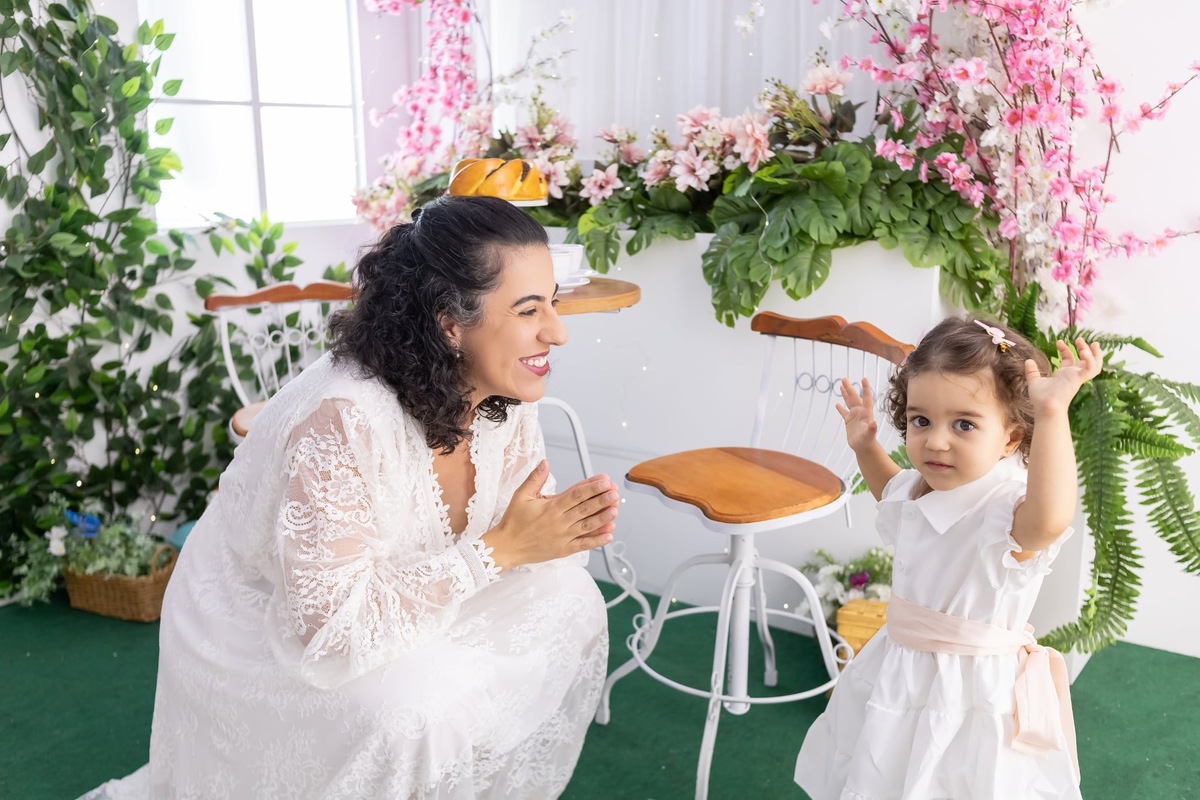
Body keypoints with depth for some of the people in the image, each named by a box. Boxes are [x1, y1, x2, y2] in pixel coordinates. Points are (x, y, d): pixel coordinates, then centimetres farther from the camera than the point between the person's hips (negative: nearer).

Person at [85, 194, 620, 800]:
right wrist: (498, 548, -32)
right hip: (262, 639, -7)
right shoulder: (344, 421, -34)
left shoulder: (506, 397, -12)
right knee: (418, 704, -32)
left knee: (571, 605, -8)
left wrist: (564, 531, -23)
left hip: (391, 606, 7)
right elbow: (333, 624, -34)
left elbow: (513, 529, 1)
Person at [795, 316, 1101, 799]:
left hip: (974, 690, -7)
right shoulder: (920, 489, -2)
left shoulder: (1009, 505, -28)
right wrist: (865, 445, 9)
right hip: (898, 676, 8)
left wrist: (1053, 413, -58)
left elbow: (1048, 519, -54)